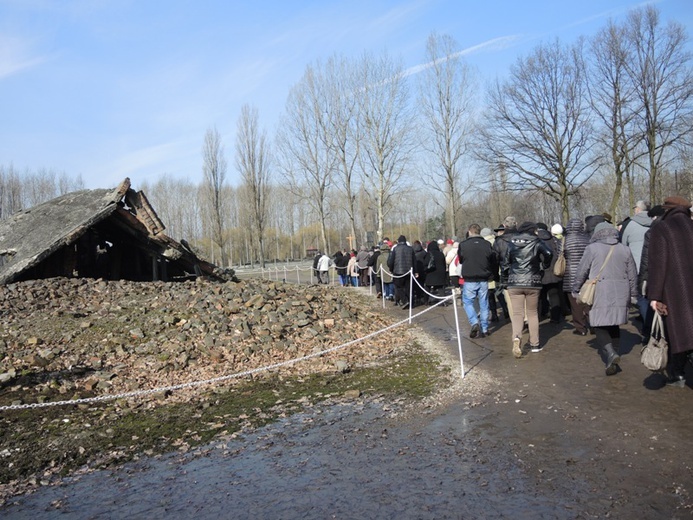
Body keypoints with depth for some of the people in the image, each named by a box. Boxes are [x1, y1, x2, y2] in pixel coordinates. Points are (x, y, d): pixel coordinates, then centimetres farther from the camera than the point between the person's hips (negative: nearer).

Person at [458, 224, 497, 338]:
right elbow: (494, 261, 4)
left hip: (469, 280, -2)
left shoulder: (463, 245, -9)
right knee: (484, 304, 11)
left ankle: (474, 323, -9)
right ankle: (484, 329, 14)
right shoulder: (487, 244, -3)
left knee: (467, 302, 11)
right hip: (484, 279, 2)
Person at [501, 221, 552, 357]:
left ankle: (516, 337, -25)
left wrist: (505, 278, 20)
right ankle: (535, 344, 17)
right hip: (533, 283, -1)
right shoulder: (536, 242, -1)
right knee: (532, 313, 13)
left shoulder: (511, 244, 7)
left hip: (514, 283, 1)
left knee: (517, 313, 0)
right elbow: (548, 254, -18)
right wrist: (544, 266, 2)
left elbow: (505, 263, 8)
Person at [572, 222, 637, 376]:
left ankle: (610, 354, -18)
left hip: (600, 295, -4)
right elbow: (633, 275, 13)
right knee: (614, 327, 15)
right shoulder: (625, 250, 9)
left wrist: (575, 290, 12)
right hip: (620, 296, 4)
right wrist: (633, 294, 25)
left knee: (601, 327, 2)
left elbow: (581, 272, -2)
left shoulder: (592, 249, -4)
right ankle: (613, 360, 20)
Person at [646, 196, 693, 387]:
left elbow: (657, 263, -11)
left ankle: (677, 375, 13)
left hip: (674, 290, -4)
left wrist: (654, 295, -10)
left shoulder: (661, 228, -6)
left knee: (676, 331, 6)